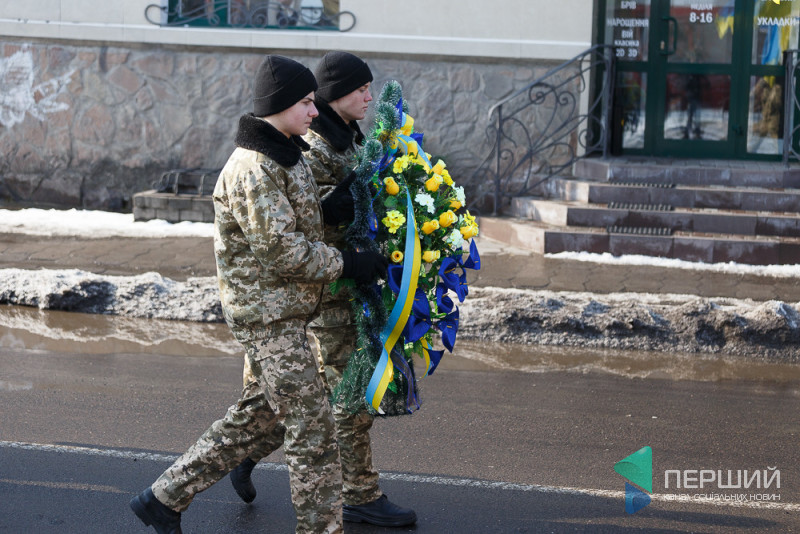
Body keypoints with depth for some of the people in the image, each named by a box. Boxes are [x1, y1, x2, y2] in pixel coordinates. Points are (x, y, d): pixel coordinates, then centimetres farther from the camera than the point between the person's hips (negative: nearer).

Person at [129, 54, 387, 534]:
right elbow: (281, 250, -23)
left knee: (259, 415, 17)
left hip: (282, 310, 10)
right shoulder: (253, 169, -20)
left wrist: (328, 211, 2)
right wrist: (349, 264, -16)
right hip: (268, 314, -10)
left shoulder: (287, 155, 12)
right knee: (312, 426, -3)